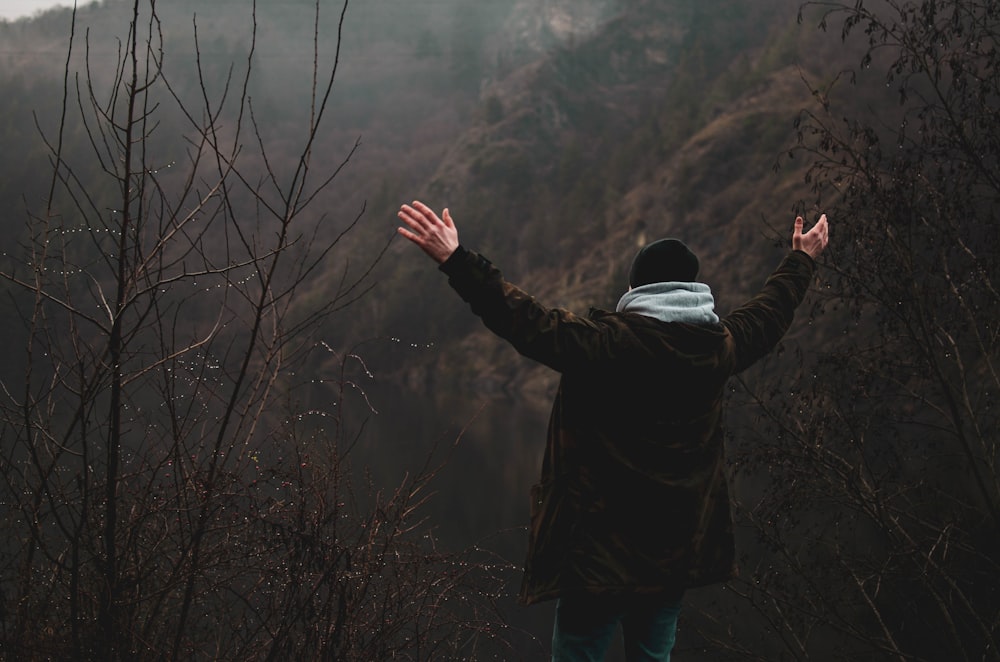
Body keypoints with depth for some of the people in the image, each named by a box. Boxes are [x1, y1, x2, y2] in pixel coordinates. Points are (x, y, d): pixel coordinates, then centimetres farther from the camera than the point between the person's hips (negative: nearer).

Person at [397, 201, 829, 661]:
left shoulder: (606, 342, -15)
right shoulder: (719, 346, 2)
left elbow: (526, 321, -21)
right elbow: (770, 312, 20)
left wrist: (455, 260, -21)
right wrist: (801, 259, 39)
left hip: (601, 550, -5)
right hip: (677, 552, 6)